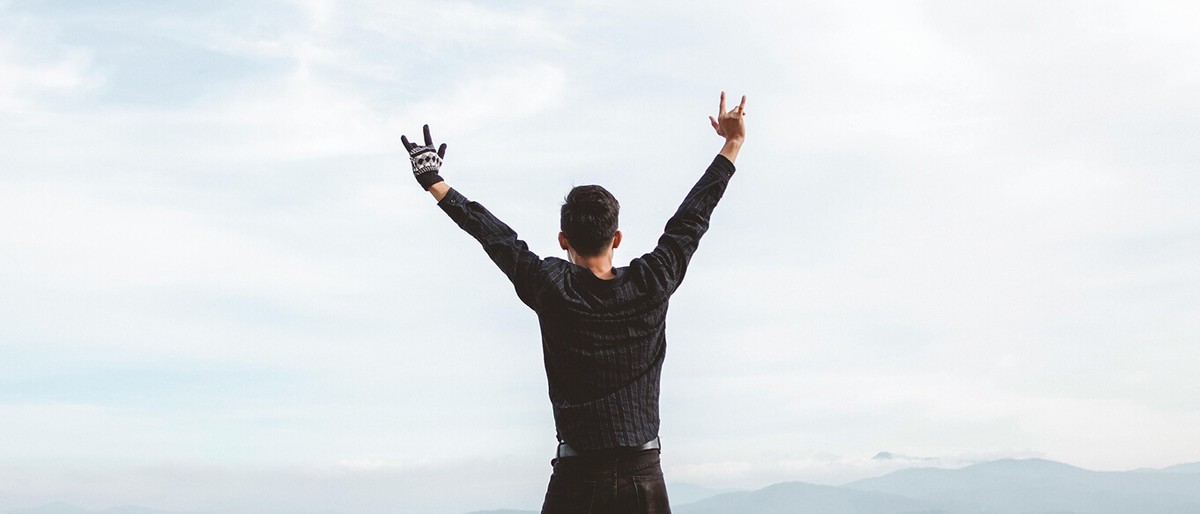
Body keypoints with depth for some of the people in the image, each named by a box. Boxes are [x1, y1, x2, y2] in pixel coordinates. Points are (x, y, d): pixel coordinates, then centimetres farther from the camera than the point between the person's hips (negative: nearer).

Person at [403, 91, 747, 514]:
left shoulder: (552, 291, -5)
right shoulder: (652, 285, -2)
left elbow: (493, 234, 6)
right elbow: (693, 217, 9)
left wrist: (433, 182, 18)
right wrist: (733, 143, 21)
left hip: (577, 478, -1)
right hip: (643, 474, 1)